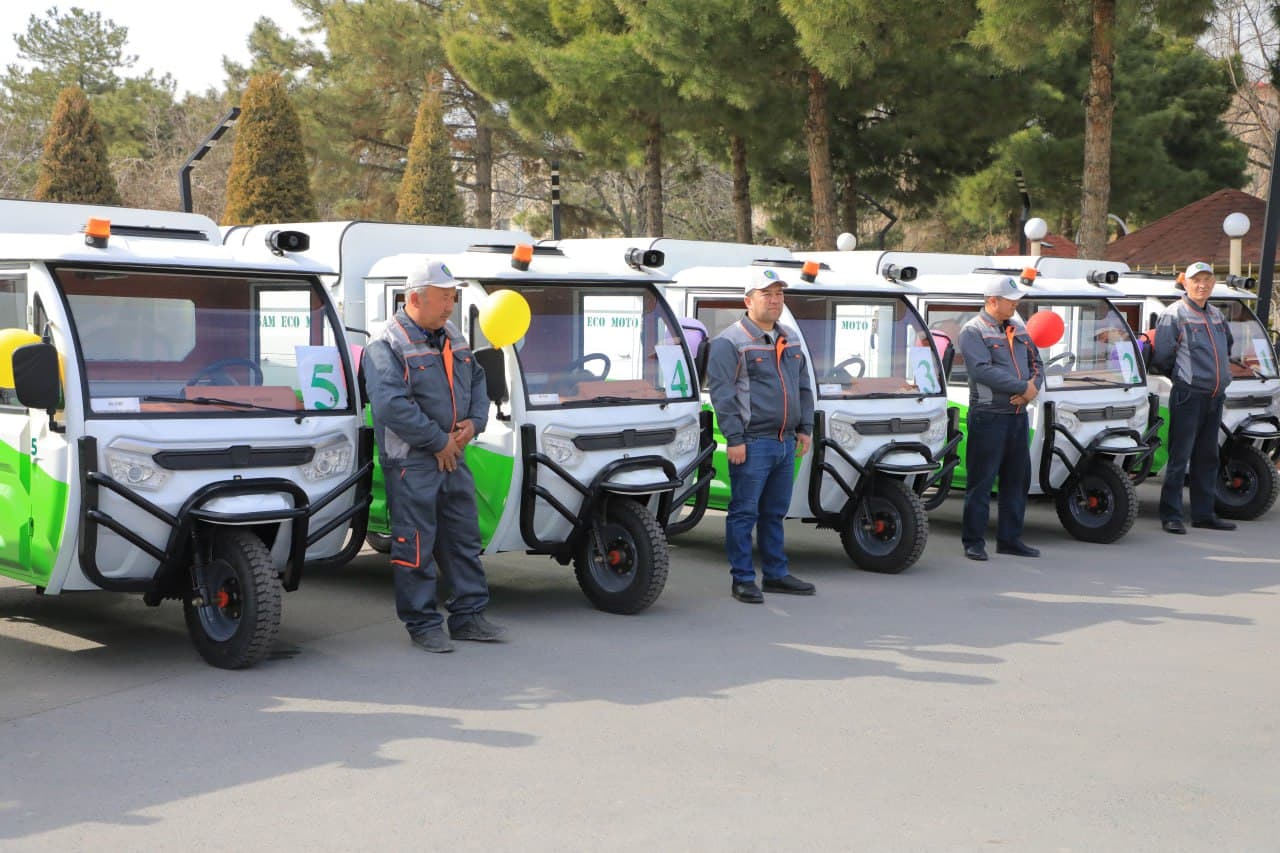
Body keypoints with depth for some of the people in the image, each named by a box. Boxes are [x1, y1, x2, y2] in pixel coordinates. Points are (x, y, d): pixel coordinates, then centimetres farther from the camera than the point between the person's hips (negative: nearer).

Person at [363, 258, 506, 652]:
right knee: (416, 545, -1)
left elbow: (477, 380, 22)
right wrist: (439, 441, -18)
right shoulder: (386, 347, -14)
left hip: (453, 457, 8)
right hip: (410, 461, -8)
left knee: (464, 537, 12)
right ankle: (423, 624, 8)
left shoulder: (452, 338, 12)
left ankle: (469, 615, 22)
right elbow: (391, 406, -24)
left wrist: (474, 422, 2)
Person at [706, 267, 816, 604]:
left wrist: (805, 428, 15)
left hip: (785, 442, 7)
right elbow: (722, 393, -12)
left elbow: (804, 387, 24)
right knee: (744, 513, -3)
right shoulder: (729, 342, -8)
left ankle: (776, 574, 24)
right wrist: (734, 438, -17)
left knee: (775, 513, 15)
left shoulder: (790, 340, 17)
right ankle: (742, 579, 3)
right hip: (752, 443, -7)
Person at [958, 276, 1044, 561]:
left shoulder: (1018, 330, 16)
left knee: (1018, 479, 12)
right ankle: (973, 541, 4)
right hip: (988, 416, -8)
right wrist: (1023, 387, -19)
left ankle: (1010, 538, 22)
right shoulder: (973, 331, -8)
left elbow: (1036, 364, 16)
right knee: (981, 482, -3)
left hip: (1018, 415, 8)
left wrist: (1033, 388, -7)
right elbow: (983, 370, -20)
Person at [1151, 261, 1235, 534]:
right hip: (1189, 396, -7)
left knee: (1208, 457, 12)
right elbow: (1161, 357, -9)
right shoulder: (1174, 314, -8)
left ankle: (1203, 513, 19)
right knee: (1179, 456, -7)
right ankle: (1171, 515, -3)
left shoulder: (1216, 315, 15)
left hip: (1215, 396, 7)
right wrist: (1181, 376, 5)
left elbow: (1228, 347, 31)